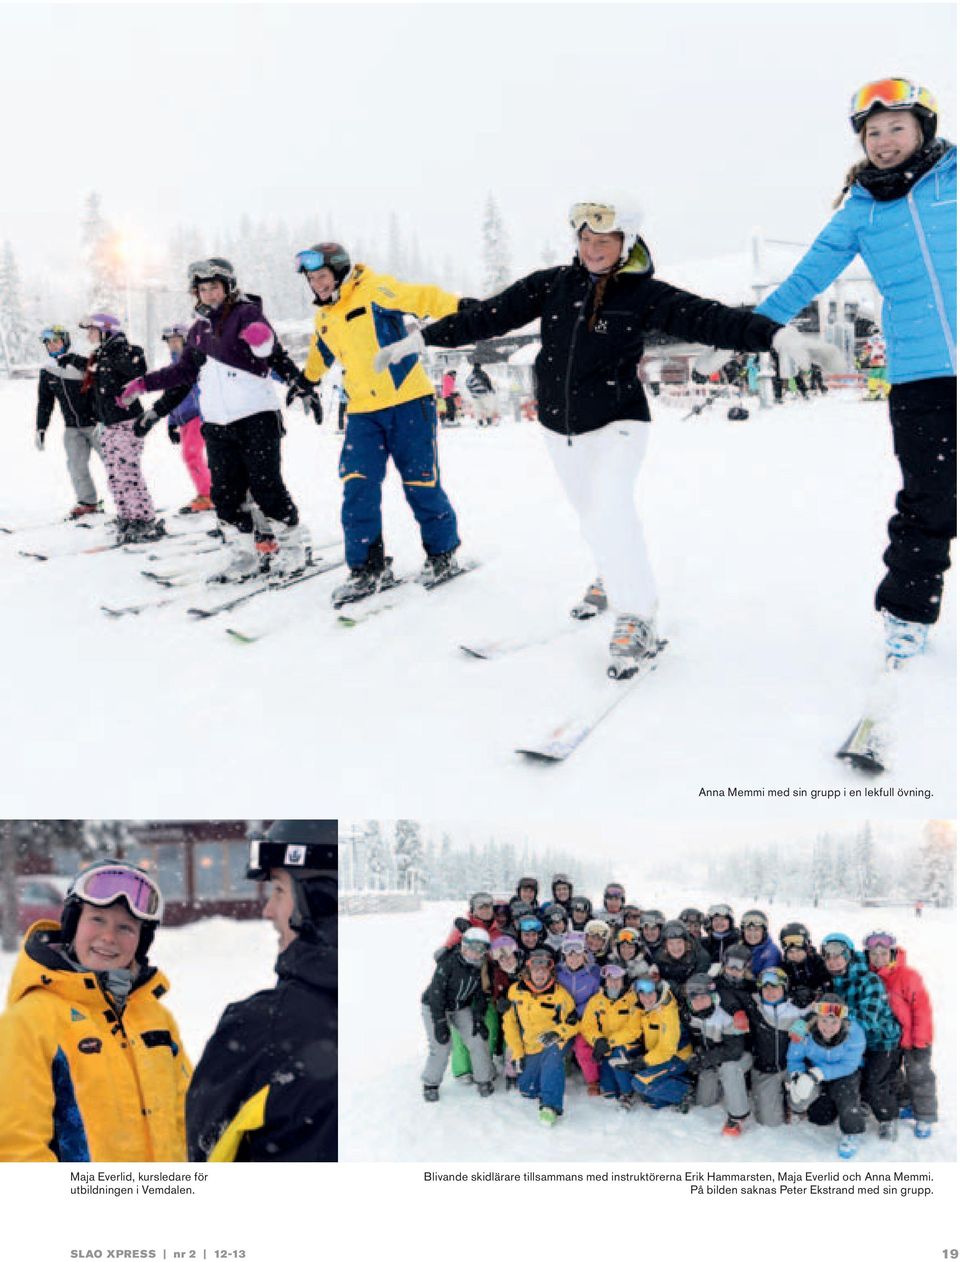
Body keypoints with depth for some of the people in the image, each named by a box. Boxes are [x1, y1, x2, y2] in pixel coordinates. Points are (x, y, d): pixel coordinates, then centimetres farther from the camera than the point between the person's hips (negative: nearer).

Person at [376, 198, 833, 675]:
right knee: (591, 512, 18)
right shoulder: (551, 284, -2)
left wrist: (776, 333, -33)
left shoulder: (644, 294, -10)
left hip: (616, 425, -4)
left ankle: (636, 617, -9)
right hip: (558, 426, 4)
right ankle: (614, 577, 45)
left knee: (608, 514, -21)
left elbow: (705, 318, -21)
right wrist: (419, 339, -3)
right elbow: (491, 314, -1)